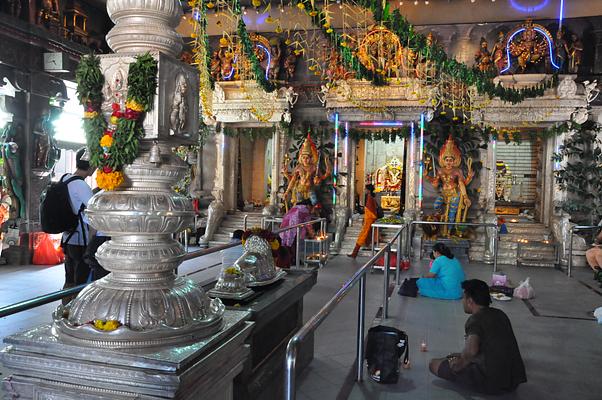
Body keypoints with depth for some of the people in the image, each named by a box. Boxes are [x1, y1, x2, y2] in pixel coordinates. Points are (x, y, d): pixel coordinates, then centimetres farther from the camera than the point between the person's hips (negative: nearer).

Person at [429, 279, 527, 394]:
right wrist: (463, 356, 27)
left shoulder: (475, 320, -15)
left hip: (491, 383, -8)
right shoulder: (500, 314, 11)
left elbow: (471, 350, -35)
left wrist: (460, 364, -14)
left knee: (434, 364, -3)